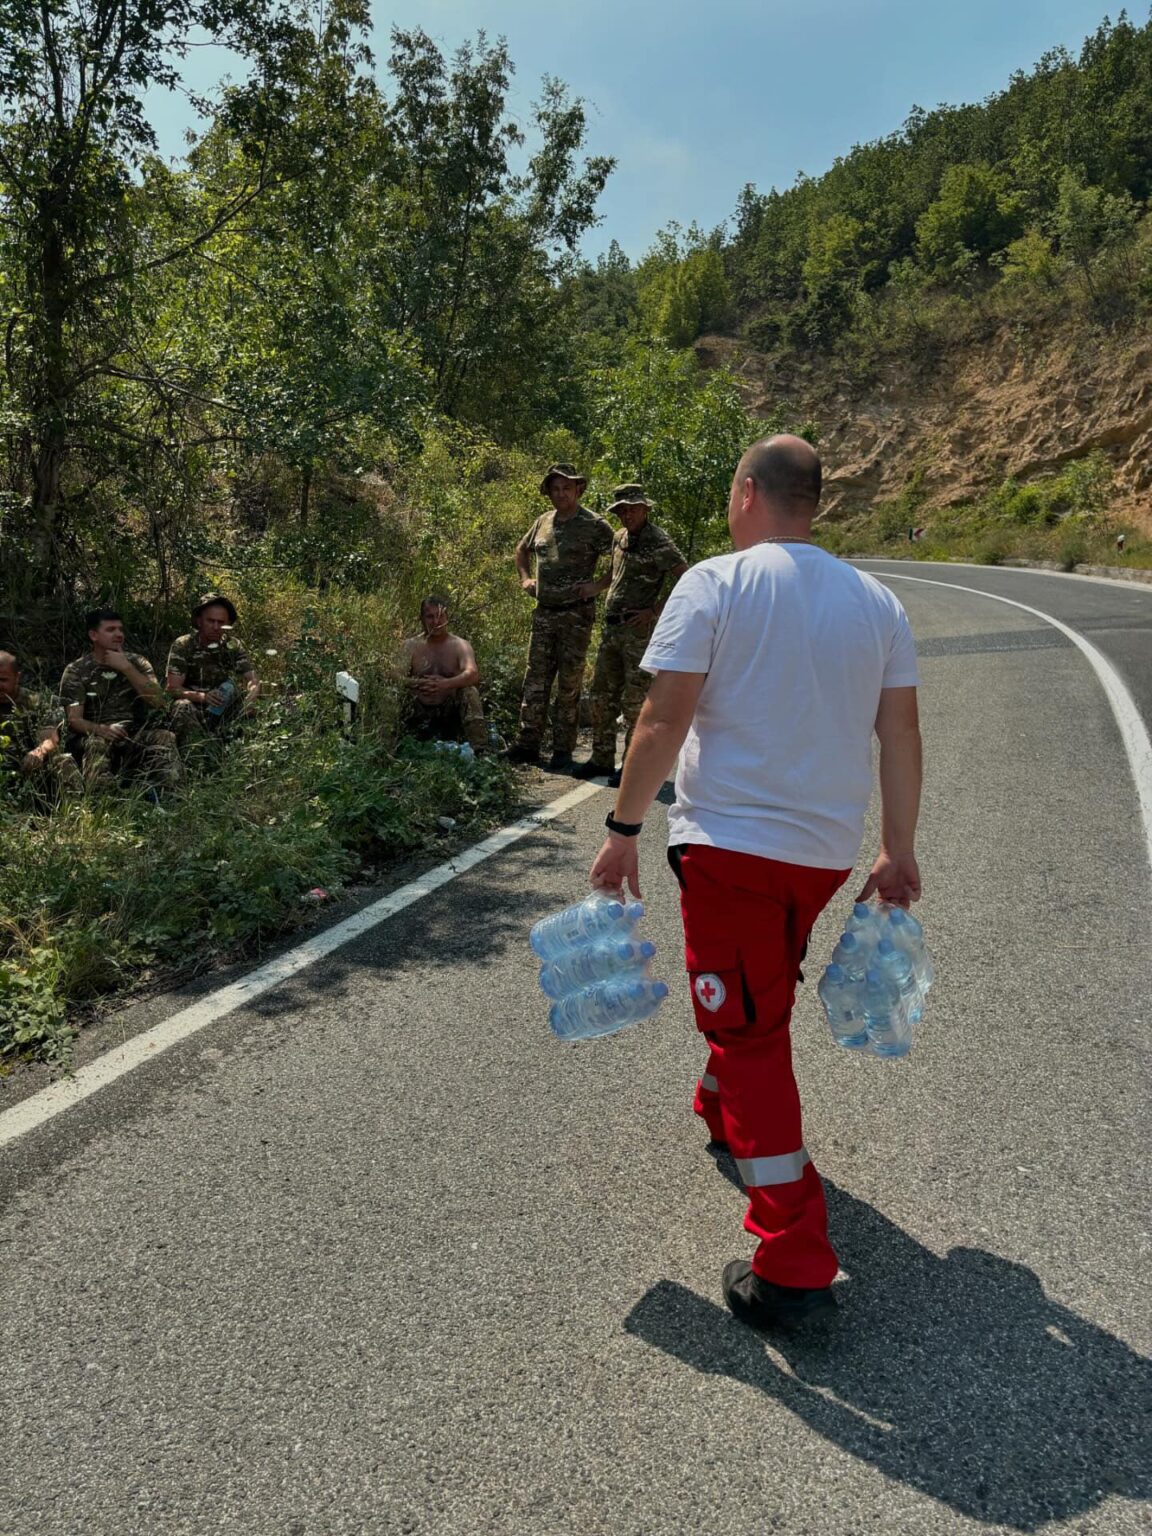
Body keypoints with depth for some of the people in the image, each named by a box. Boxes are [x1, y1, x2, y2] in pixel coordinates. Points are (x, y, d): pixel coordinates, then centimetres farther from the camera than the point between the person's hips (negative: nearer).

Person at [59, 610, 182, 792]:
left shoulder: (137, 662, 15)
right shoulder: (76, 671, 9)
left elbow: (159, 702, -1)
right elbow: (74, 720, -2)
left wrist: (126, 668, -7)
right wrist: (101, 729, -25)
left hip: (137, 734, 2)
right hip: (96, 734, -1)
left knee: (163, 738, -30)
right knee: (97, 744, -36)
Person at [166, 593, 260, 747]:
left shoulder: (233, 646, -2)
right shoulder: (182, 646, -10)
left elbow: (252, 680, -9)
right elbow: (173, 688, -16)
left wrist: (251, 697, -34)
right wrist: (201, 696, -36)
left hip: (223, 710, 3)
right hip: (193, 706, -3)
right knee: (183, 707, -34)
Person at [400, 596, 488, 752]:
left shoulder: (460, 645, -2)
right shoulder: (411, 646, 4)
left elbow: (473, 674, -21)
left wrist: (445, 684, -40)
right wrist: (417, 684, -31)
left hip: (451, 711, -1)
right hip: (420, 713, 1)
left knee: (470, 692, -27)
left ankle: (479, 749, -33)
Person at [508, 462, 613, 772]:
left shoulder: (594, 525, -6)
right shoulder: (543, 522, 11)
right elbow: (522, 550, 30)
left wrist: (598, 585, -12)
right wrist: (525, 578, 16)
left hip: (576, 615, -5)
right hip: (544, 613, 5)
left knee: (569, 685, 2)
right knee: (535, 681, 6)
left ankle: (562, 751, 9)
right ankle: (527, 744, 12)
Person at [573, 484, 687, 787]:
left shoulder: (658, 543, -11)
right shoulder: (619, 538, 14)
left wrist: (654, 611, -16)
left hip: (639, 630, -8)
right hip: (611, 628, 8)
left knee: (635, 700, -3)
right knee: (601, 695, 11)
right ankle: (602, 759, 21)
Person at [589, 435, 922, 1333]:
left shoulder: (713, 585, -9)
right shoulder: (878, 603, 6)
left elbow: (664, 720, -14)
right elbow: (901, 736, 5)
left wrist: (624, 831, -6)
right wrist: (899, 853, 12)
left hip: (728, 841, -6)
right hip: (829, 848, 6)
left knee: (750, 1031, 1)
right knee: (767, 997, 28)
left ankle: (794, 1265, 3)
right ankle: (723, 1108, 54)